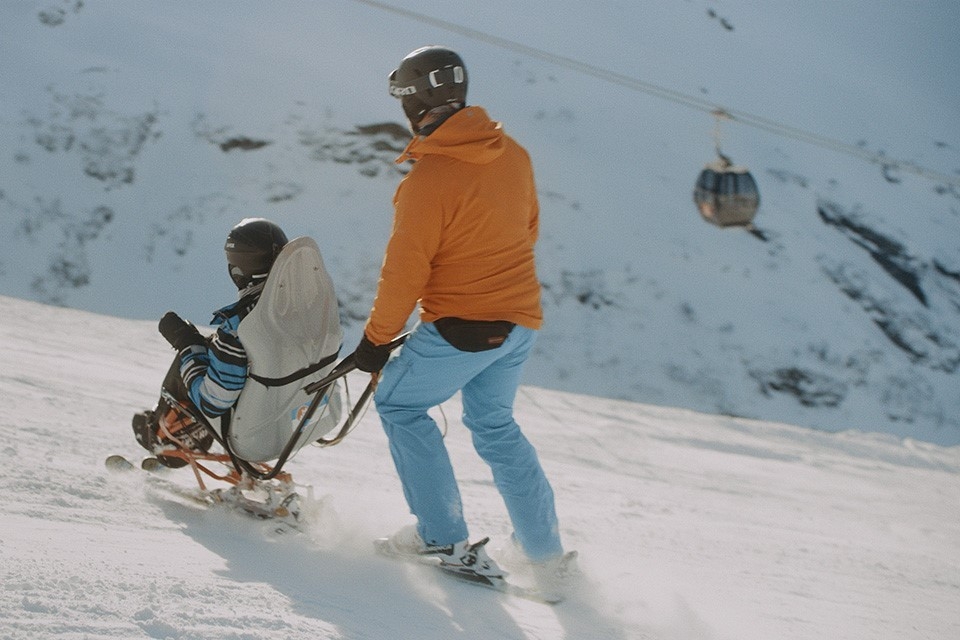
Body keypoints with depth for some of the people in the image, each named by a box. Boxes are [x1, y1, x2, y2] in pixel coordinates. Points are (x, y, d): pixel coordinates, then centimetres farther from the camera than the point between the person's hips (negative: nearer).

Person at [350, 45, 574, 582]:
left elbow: (405, 271, -17)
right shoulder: (512, 154, 1)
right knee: (495, 424, 23)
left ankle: (444, 536, 8)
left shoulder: (428, 179, -21)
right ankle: (545, 548, 23)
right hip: (521, 319, 7)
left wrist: (376, 340, -4)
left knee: (400, 403, 12)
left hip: (462, 327, -7)